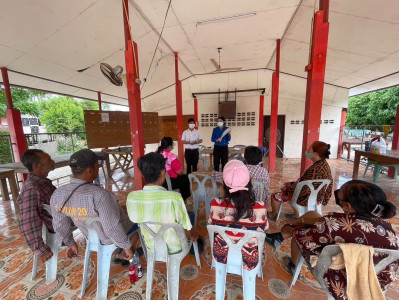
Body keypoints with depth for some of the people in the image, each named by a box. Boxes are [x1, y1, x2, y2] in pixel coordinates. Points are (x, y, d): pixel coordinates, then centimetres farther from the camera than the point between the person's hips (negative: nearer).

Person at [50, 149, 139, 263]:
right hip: (113, 236, -6)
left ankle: (122, 255, 39)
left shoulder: (58, 194, -17)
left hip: (91, 234, 6)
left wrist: (70, 243, 14)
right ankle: (122, 256, 29)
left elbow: (60, 224, -3)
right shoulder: (99, 195, -39)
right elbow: (113, 228, -31)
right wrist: (127, 246, -15)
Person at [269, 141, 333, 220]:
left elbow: (304, 192, -29)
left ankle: (273, 215, 26)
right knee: (288, 185, 28)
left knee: (275, 196, -4)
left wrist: (287, 190, -17)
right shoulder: (324, 164, -3)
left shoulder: (314, 170, -33)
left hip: (307, 199, -9)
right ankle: (296, 215, 34)